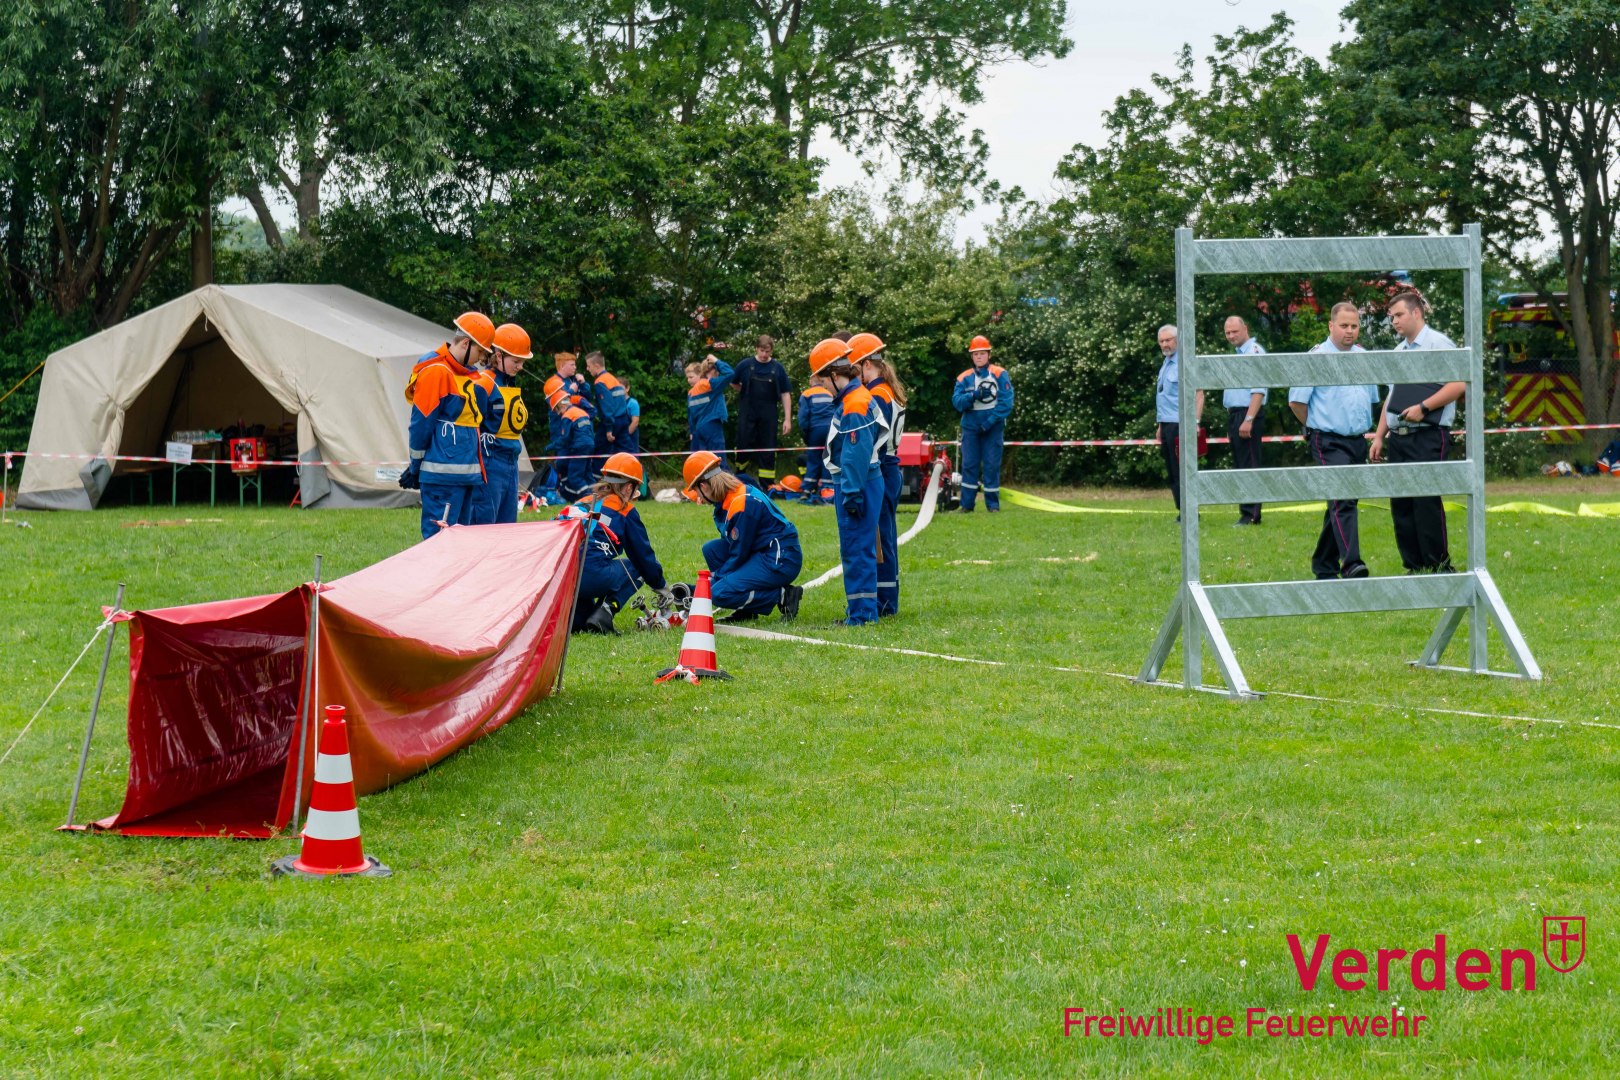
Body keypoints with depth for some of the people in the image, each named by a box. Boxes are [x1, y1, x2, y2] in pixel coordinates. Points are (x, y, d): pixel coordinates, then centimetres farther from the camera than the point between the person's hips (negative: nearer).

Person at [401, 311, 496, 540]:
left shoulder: (473, 376, 18)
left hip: (469, 472, 9)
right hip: (443, 475, -9)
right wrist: (415, 466, -4)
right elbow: (421, 423, -9)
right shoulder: (436, 372, -10)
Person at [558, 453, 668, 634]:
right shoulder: (624, 509, 12)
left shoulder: (582, 502, 29)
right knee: (636, 568, 19)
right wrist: (661, 587, 35)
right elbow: (643, 553, 19)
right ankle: (604, 613, -2)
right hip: (591, 575, -7)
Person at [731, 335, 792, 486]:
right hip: (747, 415, 0)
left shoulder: (778, 368, -1)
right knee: (743, 447, 1)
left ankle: (767, 485, 6)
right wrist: (747, 396, 8)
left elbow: (785, 394, 1)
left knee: (768, 451, 2)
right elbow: (734, 384, 15)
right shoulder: (745, 365, -2)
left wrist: (787, 419, -3)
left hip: (768, 417, 0)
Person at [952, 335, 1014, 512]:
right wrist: (974, 395, -22)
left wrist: (990, 421, -16)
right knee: (969, 465, 1)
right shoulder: (964, 378, 6)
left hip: (993, 427, -2)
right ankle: (967, 504, 5)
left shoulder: (1000, 374, -2)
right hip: (971, 426, 2)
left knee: (992, 465, 0)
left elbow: (1006, 402, -9)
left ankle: (993, 504, 7)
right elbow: (956, 401, -4)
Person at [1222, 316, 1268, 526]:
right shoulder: (1238, 355, 19)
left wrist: (1248, 420, -25)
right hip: (1234, 414, 10)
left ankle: (1250, 515, -10)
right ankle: (1247, 513, 14)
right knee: (1239, 466, 10)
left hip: (1248, 414, -10)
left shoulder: (1254, 352, -10)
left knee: (1248, 466, -10)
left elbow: (1259, 390, -19)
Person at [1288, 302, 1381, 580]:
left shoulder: (1364, 358, 13)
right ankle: (1351, 565, -28)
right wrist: (1317, 426, 4)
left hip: (1357, 442, 7)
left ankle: (1324, 565, 22)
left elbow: (1371, 397, 26)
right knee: (1343, 501, -19)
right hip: (1329, 443, -7)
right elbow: (1296, 401, -8)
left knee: (1340, 505, 12)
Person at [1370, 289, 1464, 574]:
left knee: (1426, 501, -10)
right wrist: (1379, 436, 17)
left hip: (1427, 436, -8)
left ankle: (1439, 567, -4)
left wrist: (1423, 407, -17)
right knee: (1400, 504, 5)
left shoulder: (1438, 344, -3)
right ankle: (1414, 568, 10)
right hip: (1398, 438, 8)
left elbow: (1458, 384, -12)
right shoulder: (1398, 352, 20)